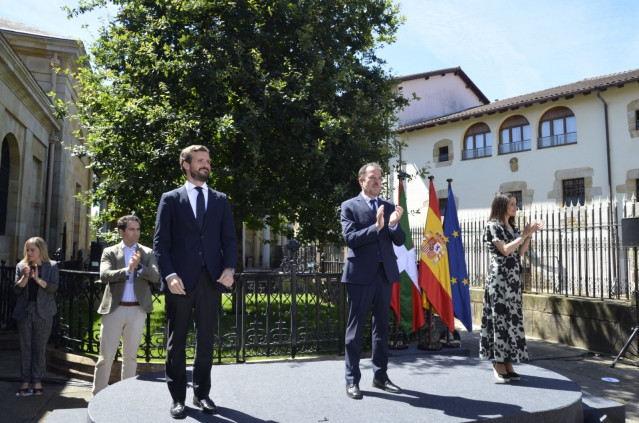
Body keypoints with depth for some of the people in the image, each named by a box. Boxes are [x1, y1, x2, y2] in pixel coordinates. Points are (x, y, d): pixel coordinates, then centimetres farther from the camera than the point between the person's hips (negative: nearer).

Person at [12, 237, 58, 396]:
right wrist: (25, 277, -14)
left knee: (40, 347, 3)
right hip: (24, 311, 2)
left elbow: (53, 288, -8)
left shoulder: (51, 266, 1)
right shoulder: (21, 266, 7)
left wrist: (37, 278, -20)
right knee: (25, 347, 5)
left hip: (43, 312, -2)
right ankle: (26, 381, 13)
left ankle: (37, 381, 12)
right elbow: (16, 290, 2)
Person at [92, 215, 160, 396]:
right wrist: (127, 269, -23)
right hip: (114, 309, -1)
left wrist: (139, 267, -20)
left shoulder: (147, 253, 8)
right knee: (106, 356, 3)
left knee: (130, 356, 10)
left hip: (137, 310, 1)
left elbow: (156, 276, -5)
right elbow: (104, 275, -10)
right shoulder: (109, 252, 5)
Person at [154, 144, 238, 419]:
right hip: (180, 279, -2)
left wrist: (229, 268, -7)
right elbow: (160, 241, 0)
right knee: (177, 341, 7)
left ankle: (201, 394, 20)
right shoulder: (170, 199, 6)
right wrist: (169, 275, -13)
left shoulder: (220, 200, 13)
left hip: (211, 279, 2)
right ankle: (177, 398, 18)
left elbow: (229, 239, 9)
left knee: (206, 340, 8)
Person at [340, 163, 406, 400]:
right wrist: (376, 227, -23)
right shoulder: (349, 206, -1)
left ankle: (380, 376, 24)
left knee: (381, 327, 13)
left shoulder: (389, 207, 12)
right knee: (355, 328, 3)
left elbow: (400, 241, 5)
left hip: (385, 273, 5)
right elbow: (350, 238, -13)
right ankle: (352, 380, 12)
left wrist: (394, 225, -15)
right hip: (360, 274, -5)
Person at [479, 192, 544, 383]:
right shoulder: (493, 226, -6)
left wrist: (530, 234, 4)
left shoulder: (512, 227, 16)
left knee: (513, 318, 6)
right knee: (500, 318, -5)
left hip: (513, 278, 8)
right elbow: (505, 250, -15)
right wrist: (524, 234, -10)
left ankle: (508, 363, 13)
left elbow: (520, 252, 13)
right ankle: (498, 364, 3)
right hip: (499, 277, -8)